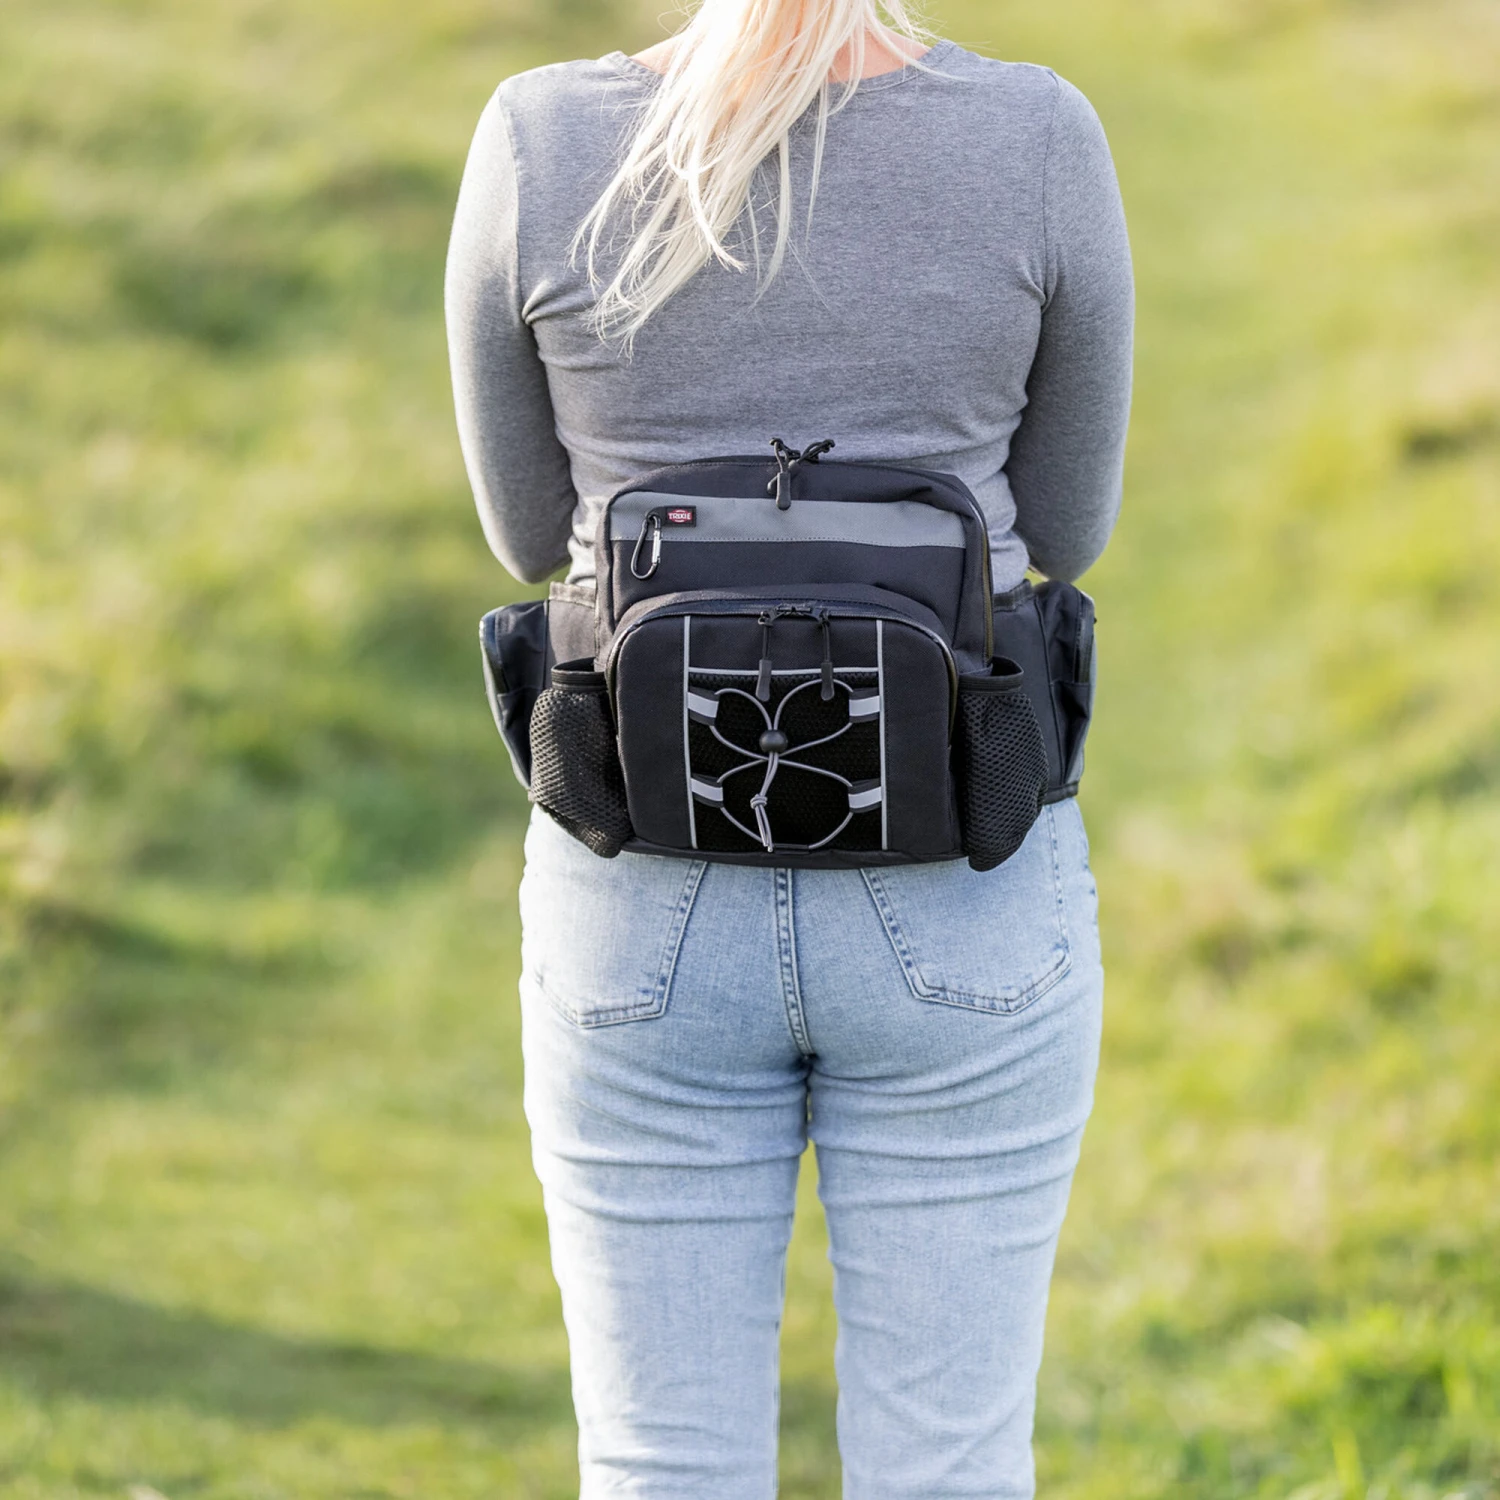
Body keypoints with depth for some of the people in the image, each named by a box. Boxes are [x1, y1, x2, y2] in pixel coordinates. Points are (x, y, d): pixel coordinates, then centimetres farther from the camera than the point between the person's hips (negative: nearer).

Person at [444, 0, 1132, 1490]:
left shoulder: (540, 149, -10)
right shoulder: (1043, 144, -10)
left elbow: (535, 527, 5)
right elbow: (1060, 528, 5)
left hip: (656, 909, 0)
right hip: (955, 906, 0)